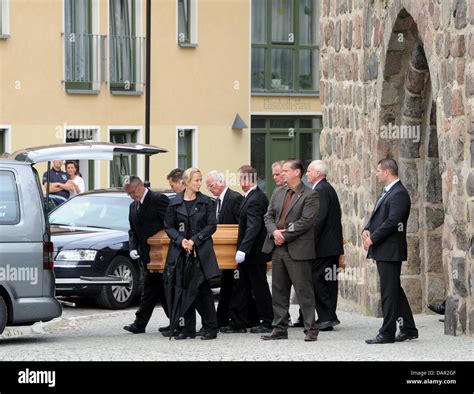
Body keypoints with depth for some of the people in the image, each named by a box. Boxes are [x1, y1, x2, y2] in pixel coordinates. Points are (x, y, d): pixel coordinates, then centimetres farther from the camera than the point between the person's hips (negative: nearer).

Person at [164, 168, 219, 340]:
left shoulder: (206, 202, 3)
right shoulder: (175, 203, 6)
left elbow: (212, 226, 0)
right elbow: (169, 227, 7)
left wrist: (194, 240, -9)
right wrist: (181, 240, -10)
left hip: (201, 251, -2)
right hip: (180, 250, 2)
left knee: (203, 288, -4)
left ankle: (210, 327, 2)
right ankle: (188, 329, 9)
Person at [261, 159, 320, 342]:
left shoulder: (310, 195, -7)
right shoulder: (278, 192, 14)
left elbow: (306, 221, -15)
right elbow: (269, 216, 12)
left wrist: (285, 235, -14)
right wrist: (274, 231, -8)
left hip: (298, 250, -7)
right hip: (278, 248, 7)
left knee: (304, 290, -4)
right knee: (279, 290, 10)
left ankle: (310, 329, 0)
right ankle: (280, 328, 15)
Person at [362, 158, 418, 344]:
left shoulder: (399, 194, -15)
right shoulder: (386, 192, 17)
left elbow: (392, 221, -21)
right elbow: (376, 216, 20)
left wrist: (373, 238, -16)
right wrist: (367, 230, 1)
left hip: (390, 250, -10)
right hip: (382, 250, 10)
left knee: (389, 292, -6)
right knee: (394, 290, 14)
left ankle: (387, 333, -3)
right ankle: (409, 329, 20)